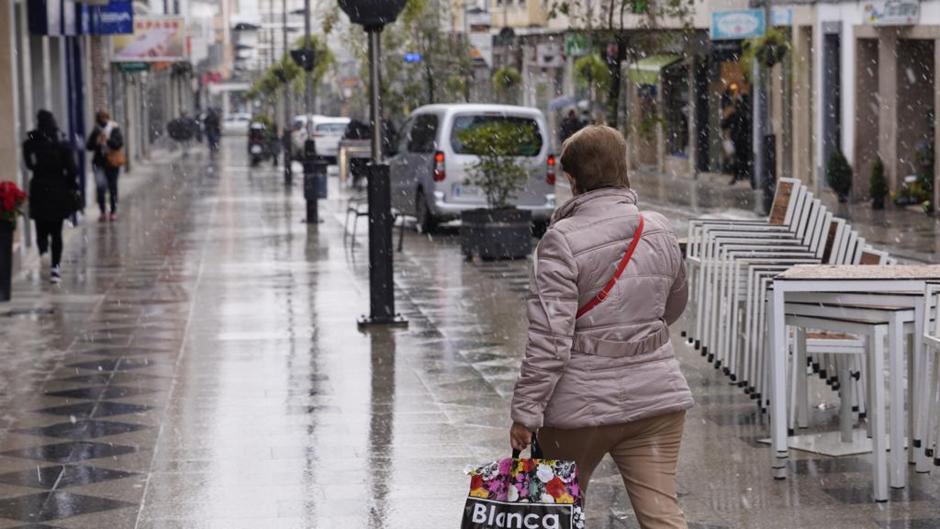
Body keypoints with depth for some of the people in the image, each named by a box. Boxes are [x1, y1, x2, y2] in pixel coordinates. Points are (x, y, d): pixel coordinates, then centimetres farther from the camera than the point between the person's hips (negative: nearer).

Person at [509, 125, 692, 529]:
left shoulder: (563, 241, -14)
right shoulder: (660, 231, 3)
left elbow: (549, 338, -18)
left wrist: (525, 412, -12)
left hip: (582, 403, -4)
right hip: (656, 394, 4)